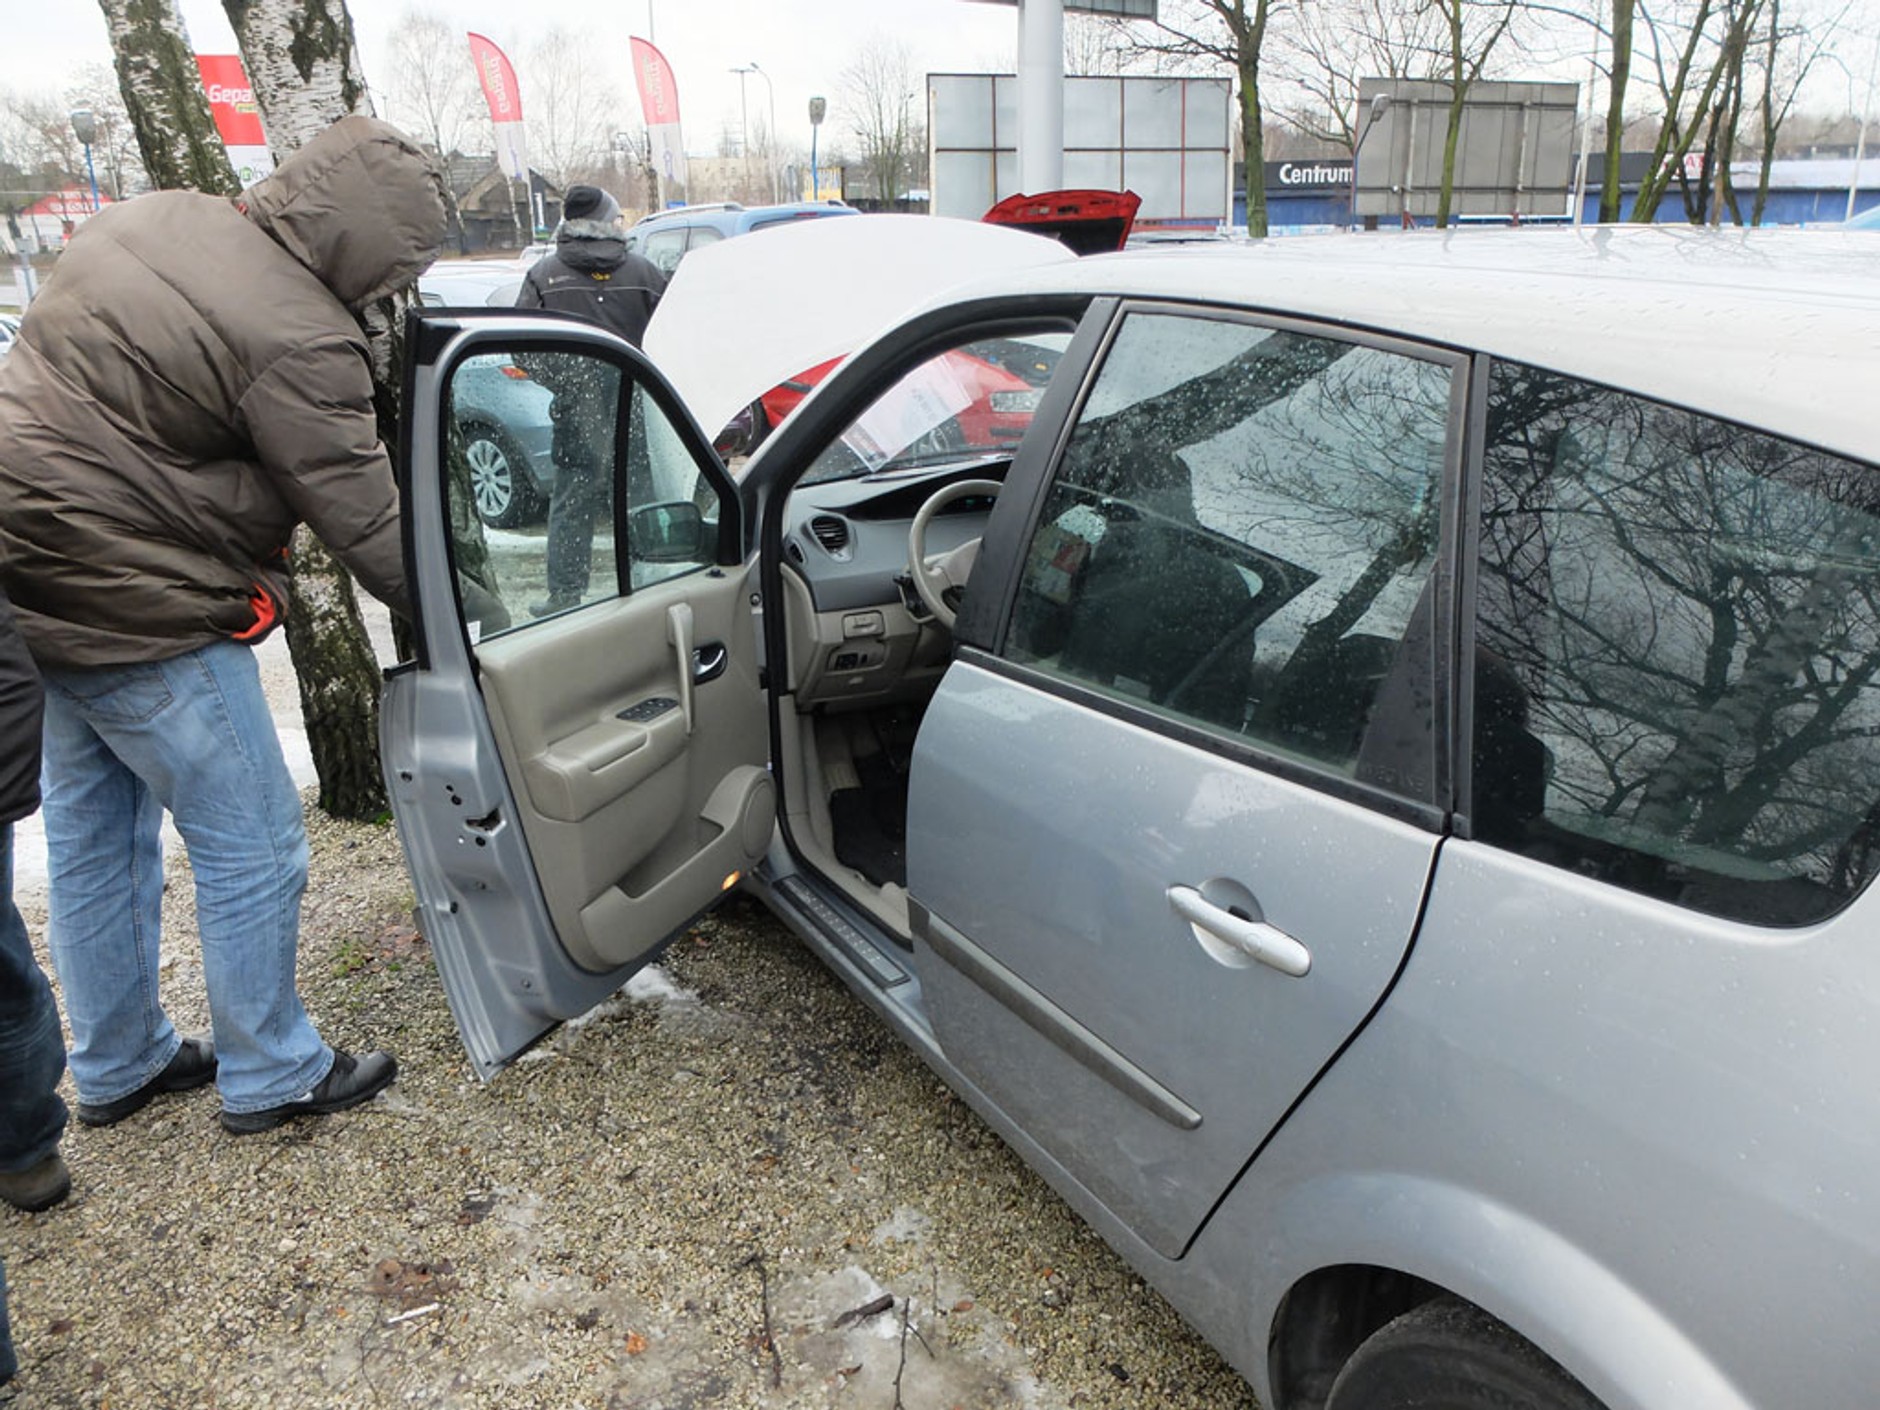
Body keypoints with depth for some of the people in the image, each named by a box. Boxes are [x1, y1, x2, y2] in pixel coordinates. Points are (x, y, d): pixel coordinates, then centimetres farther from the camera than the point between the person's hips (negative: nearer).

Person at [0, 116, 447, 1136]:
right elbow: (363, 525, -18)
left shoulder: (146, 219, 6)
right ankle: (271, 1077, 22)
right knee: (252, 848, 5)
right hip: (141, 616, -10)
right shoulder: (299, 341, -22)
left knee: (93, 834, 20)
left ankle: (115, 1066, 37)